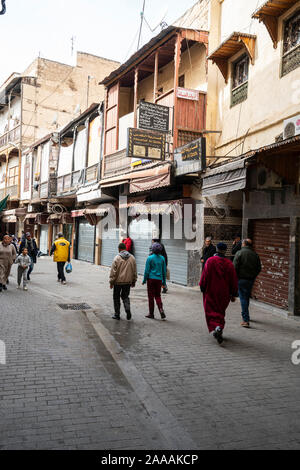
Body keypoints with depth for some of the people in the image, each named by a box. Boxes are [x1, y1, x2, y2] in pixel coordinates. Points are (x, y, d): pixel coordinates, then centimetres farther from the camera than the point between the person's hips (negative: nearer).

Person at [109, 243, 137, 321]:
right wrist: (134, 281, 16)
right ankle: (128, 309, -6)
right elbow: (135, 271, 8)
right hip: (128, 282, 3)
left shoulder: (117, 258, -10)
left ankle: (117, 315, 16)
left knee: (116, 298, 10)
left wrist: (111, 282, -1)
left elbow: (113, 271, -9)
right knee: (125, 296, 17)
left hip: (118, 282, -3)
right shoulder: (132, 258, 2)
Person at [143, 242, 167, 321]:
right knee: (158, 296, 13)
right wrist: (164, 282, 15)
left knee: (151, 297, 8)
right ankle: (162, 313, -3)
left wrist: (144, 280, 2)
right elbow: (164, 271, 7)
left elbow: (147, 270, -8)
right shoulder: (162, 258, 2)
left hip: (151, 279, -3)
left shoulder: (150, 258, -9)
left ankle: (151, 313, 15)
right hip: (159, 279, 4)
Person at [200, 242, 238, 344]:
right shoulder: (229, 263, -3)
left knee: (211, 311, 3)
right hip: (224, 293, 3)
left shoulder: (210, 261, -10)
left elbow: (205, 276, -10)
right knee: (221, 311, 18)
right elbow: (234, 280, 1)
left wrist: (202, 288, 3)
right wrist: (233, 294, 9)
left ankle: (215, 327, -19)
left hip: (211, 292, -2)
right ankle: (220, 327, 14)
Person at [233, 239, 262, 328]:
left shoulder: (239, 253, -9)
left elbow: (235, 267, -13)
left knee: (243, 298, -3)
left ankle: (246, 320, -7)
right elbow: (259, 268, 7)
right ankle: (245, 315, 36)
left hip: (241, 279, -5)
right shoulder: (255, 255, 4)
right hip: (251, 280, 5)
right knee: (247, 297, 20)